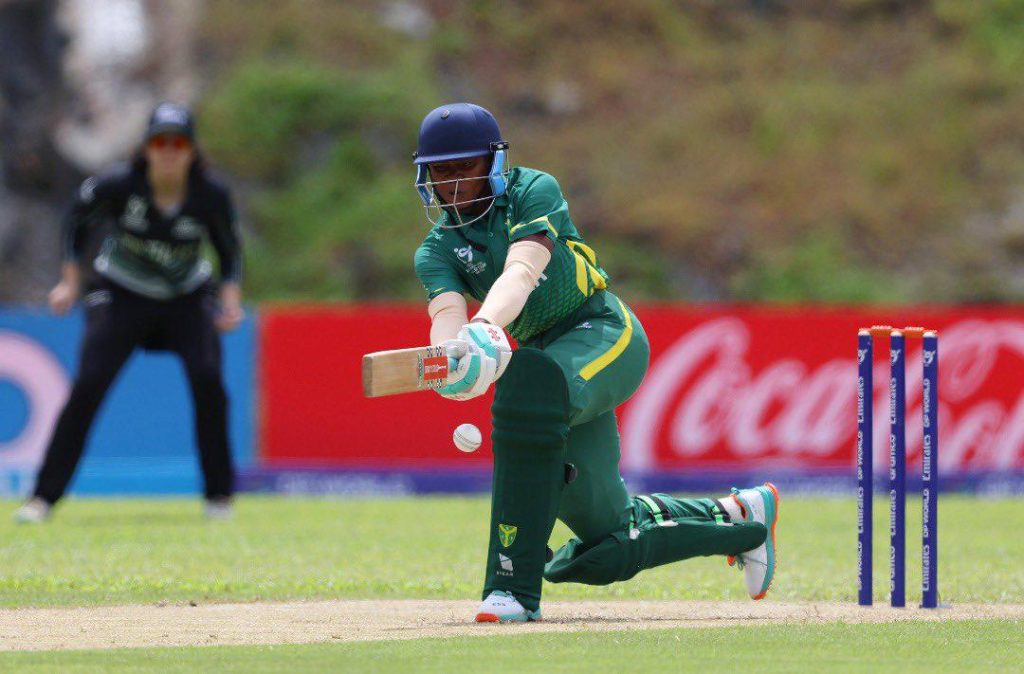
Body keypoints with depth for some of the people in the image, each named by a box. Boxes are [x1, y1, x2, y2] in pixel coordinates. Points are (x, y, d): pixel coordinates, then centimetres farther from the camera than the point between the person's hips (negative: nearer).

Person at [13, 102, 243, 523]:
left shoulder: (211, 196, -18)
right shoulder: (119, 186, -21)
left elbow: (229, 247, 0)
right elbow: (79, 216, 0)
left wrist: (231, 299, -14)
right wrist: (71, 281, 1)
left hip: (187, 299, 1)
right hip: (121, 295, -1)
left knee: (208, 380, -19)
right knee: (87, 386, -14)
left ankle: (219, 496, -3)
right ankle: (44, 496, -10)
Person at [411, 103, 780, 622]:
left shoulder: (533, 192, -8)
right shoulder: (437, 250, 3)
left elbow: (522, 271, -27)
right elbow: (446, 315, -18)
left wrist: (484, 328, -48)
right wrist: (452, 357, -43)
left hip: (606, 331, -6)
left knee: (531, 387, -39)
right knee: (611, 548, 7)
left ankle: (515, 586, -38)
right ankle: (739, 519, 35)